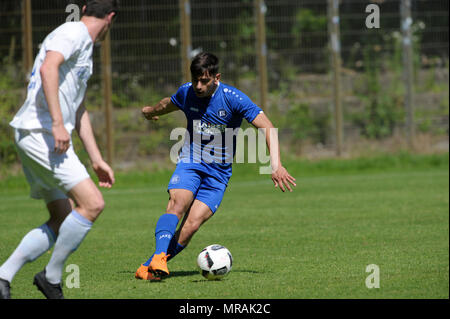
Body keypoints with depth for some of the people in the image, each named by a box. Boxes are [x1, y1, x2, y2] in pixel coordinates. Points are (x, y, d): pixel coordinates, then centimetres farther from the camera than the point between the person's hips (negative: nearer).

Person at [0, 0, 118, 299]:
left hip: (48, 136, 11)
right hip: (40, 133, -11)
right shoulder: (73, 33, -6)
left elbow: (79, 110, 30)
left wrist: (97, 159, 28)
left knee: (63, 222, 9)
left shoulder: (85, 48, 25)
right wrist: (58, 124, -31)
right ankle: (52, 278, -4)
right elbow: (48, 68, -25)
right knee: (92, 204, -15)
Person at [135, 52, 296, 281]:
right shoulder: (186, 93, -1)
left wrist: (276, 165, -26)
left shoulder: (232, 98, -13)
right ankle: (159, 256, -43)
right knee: (177, 204, -30)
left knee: (191, 225, -19)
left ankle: (149, 267, -10)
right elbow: (169, 104, 25)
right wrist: (152, 111, 47)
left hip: (218, 172, -2)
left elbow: (268, 128, -14)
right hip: (189, 163, 2)